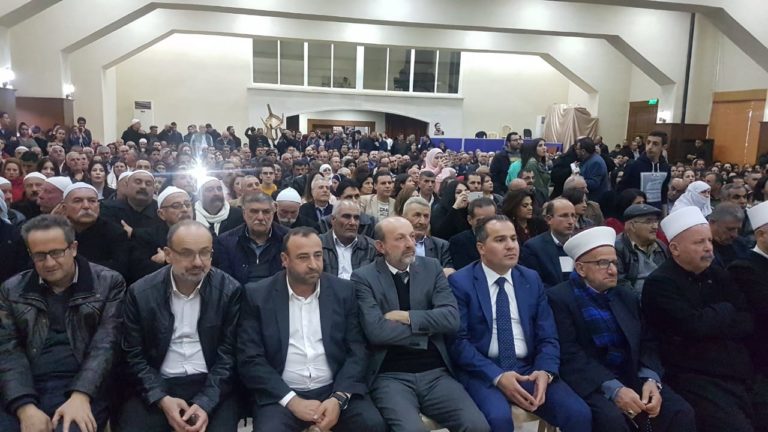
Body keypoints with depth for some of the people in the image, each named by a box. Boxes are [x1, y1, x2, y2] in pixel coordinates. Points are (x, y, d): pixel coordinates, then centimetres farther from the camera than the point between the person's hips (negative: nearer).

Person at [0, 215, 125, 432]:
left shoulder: (108, 283, 2)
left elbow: (106, 343, -5)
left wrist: (80, 396, -19)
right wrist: (25, 406, -12)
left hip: (84, 387, -3)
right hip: (24, 390, 3)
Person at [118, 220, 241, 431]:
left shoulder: (229, 290, -6)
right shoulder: (141, 292, -2)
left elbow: (228, 353, -4)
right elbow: (134, 355, 1)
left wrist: (205, 403, -15)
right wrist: (162, 399, -12)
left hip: (212, 386, -1)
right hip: (156, 385, 1)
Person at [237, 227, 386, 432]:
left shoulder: (343, 291, 3)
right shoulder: (258, 295, -2)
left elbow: (357, 351, 2)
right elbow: (250, 359, -5)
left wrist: (339, 398, -13)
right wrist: (293, 401, -14)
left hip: (336, 390, 2)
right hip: (281, 396, -1)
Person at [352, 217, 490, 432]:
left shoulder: (431, 268, 8)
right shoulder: (364, 277, -2)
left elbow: (451, 319, -3)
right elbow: (376, 331, -14)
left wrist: (406, 316, -10)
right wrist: (428, 330, -4)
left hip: (436, 373, 3)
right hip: (391, 376, -3)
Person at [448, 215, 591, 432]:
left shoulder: (532, 279, 10)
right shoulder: (460, 282, -3)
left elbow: (548, 337, 7)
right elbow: (458, 341, -9)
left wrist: (545, 371, -13)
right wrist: (497, 376, -20)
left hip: (529, 369, 4)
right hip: (483, 373, -4)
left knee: (580, 414, -17)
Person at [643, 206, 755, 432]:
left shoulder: (717, 275, 12)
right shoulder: (660, 283, -9)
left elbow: (749, 323, 4)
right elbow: (694, 326, -20)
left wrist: (711, 322, -12)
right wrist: (726, 311, -2)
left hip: (739, 373, 7)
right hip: (695, 380, -7)